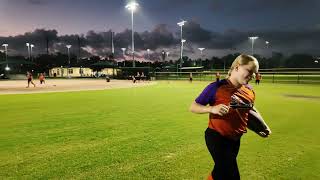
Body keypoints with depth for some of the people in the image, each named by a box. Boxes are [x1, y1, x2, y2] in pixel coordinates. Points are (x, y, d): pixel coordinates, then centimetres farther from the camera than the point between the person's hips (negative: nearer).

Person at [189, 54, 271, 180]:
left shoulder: (250, 91, 3)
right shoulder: (217, 87, -16)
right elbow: (193, 107, -13)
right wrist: (212, 109, -28)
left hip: (235, 140, 7)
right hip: (216, 137, -6)